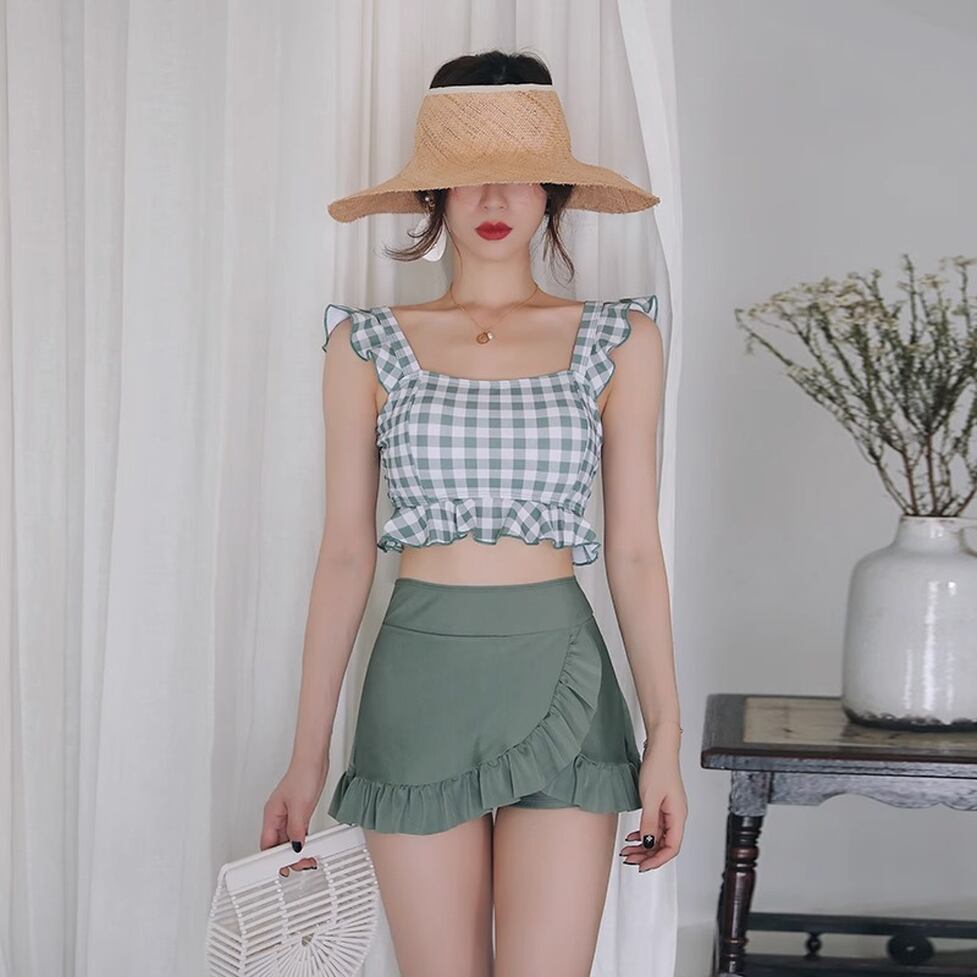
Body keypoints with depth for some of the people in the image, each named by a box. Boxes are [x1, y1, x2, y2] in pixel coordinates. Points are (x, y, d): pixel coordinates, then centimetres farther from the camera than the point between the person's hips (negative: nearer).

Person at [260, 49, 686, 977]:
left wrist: (665, 737, 0)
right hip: (419, 680, 0)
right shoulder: (368, 345, 3)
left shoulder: (618, 340, 3)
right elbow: (344, 552, 5)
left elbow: (634, 552, 4)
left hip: (559, 677, 0)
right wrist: (307, 753, 4)